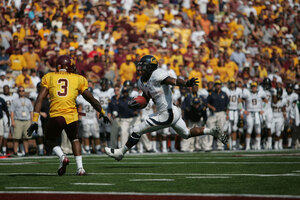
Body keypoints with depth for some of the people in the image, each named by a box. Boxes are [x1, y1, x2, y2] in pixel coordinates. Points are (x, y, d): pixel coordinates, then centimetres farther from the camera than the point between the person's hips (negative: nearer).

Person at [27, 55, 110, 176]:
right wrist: (102, 113, 36)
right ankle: (80, 168, 16)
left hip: (56, 116, -1)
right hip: (71, 116, 1)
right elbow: (91, 99, 21)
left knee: (50, 139, 26)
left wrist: (35, 121, 3)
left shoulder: (49, 77, 13)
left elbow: (40, 98, 4)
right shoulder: (78, 79, 14)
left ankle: (62, 157, -3)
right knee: (74, 139, 29)